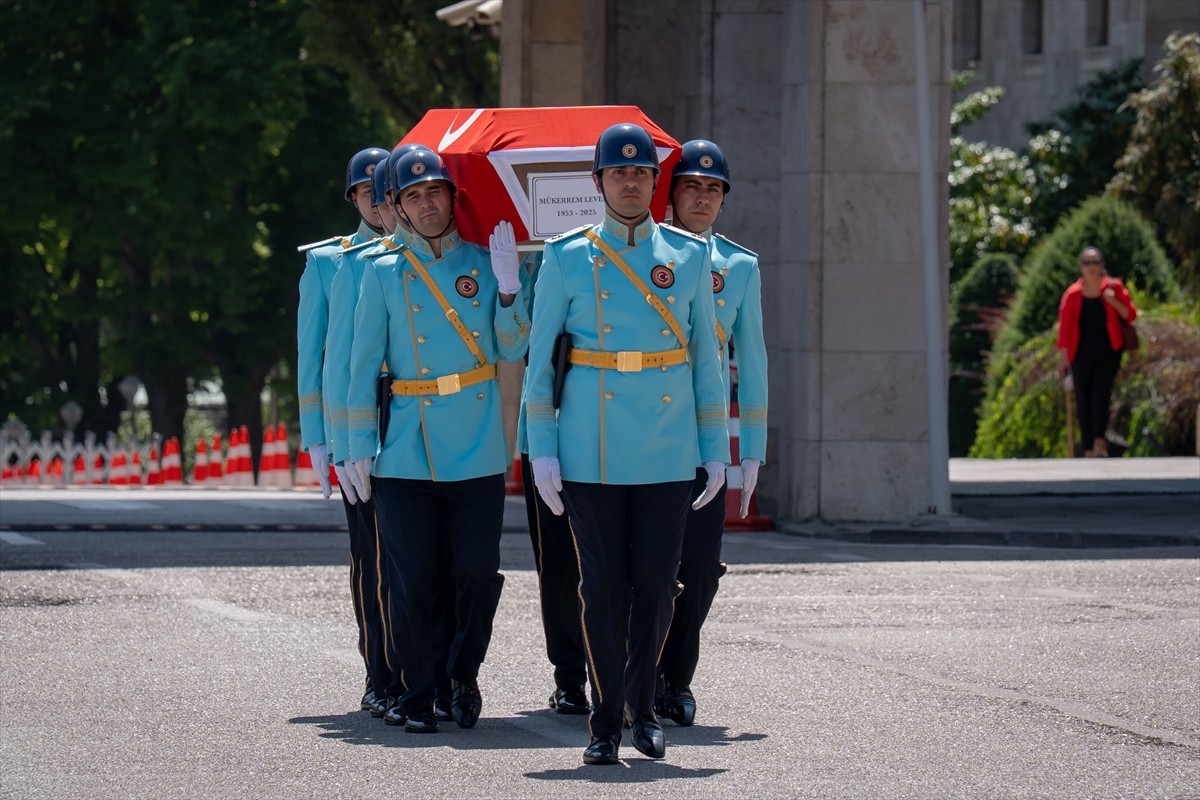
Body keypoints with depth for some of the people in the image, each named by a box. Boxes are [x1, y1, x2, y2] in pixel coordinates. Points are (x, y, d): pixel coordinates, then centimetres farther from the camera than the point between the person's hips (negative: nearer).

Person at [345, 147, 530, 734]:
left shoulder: (484, 263, 7)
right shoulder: (384, 274, 6)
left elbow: (512, 350, 2)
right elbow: (364, 365, 6)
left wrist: (508, 287, -12)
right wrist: (359, 447, 2)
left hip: (478, 457, 1)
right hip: (406, 458, -1)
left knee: (477, 575, -1)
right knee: (412, 584, -1)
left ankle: (464, 676, 20)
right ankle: (419, 696, 11)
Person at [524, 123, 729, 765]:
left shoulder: (688, 257, 8)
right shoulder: (566, 259, 3)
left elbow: (706, 358, 11)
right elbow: (539, 360, 4)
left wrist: (715, 449, 7)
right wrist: (541, 449, -3)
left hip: (667, 452, 1)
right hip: (592, 454, -1)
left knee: (657, 582, -1)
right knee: (603, 586, 0)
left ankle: (642, 704, 19)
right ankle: (605, 722, 8)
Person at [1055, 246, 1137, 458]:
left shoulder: (1113, 288, -2)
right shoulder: (1073, 294, -3)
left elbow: (1131, 315, 1)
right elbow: (1065, 327, -1)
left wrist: (1114, 302, -17)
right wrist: (1063, 357, -3)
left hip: (1108, 353, -1)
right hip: (1082, 355, 1)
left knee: (1101, 393, -19)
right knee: (1083, 401, 1)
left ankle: (1099, 441, -24)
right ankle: (1089, 448, 7)